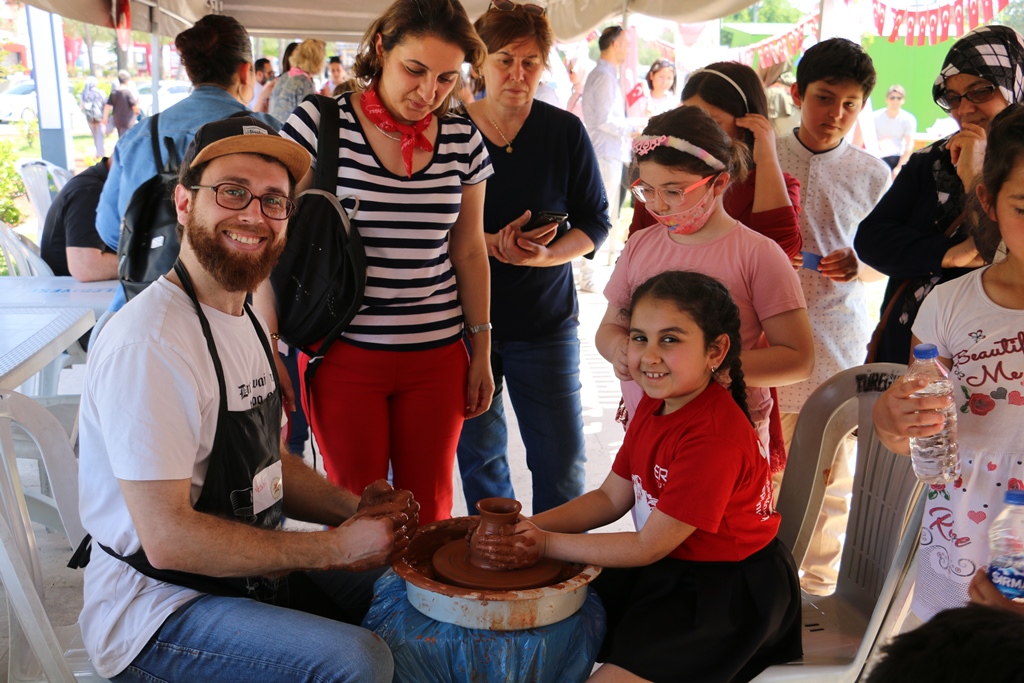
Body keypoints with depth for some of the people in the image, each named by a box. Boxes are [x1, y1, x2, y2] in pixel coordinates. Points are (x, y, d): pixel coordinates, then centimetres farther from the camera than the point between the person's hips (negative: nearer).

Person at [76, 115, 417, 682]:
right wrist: (335, 548, -22)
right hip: (156, 611, -9)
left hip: (249, 570, 9)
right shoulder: (149, 342, -24)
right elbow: (168, 538, -26)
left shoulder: (243, 320, 8)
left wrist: (352, 508, -4)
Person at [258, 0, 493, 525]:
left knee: (429, 508, 9)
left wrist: (482, 352, 12)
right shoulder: (318, 124, -7)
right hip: (343, 354, -2)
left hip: (436, 357, 3)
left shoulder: (463, 141, 3)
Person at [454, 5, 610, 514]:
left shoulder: (567, 132, 0)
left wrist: (545, 255, -17)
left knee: (562, 462, -2)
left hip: (545, 320, 0)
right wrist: (488, 245, -19)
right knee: (478, 453, 12)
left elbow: (595, 221, 3)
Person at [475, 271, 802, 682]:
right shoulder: (655, 404, 0)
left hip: (727, 591, -8)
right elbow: (611, 497, 4)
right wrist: (531, 526, -11)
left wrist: (546, 545, -18)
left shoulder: (714, 438, -29)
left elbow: (649, 546, -23)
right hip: (665, 567, 9)